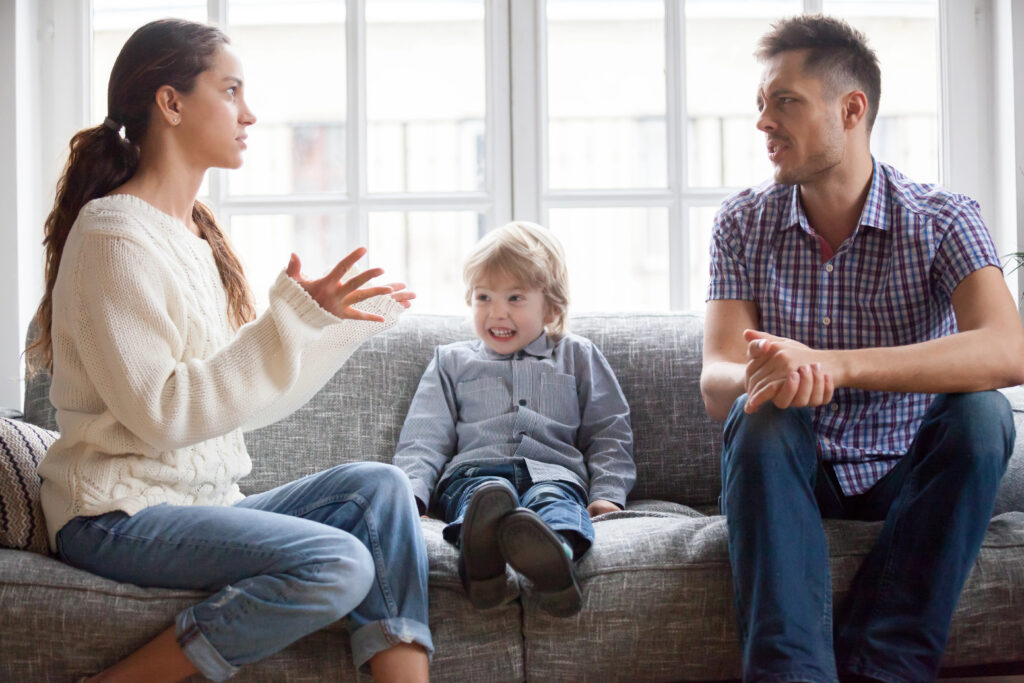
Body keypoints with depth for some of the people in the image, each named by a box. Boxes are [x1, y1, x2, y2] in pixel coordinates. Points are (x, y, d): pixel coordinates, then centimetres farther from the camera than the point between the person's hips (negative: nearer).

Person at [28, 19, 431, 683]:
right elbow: (161, 414, -20)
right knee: (337, 563, -26)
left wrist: (348, 323, 19)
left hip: (204, 502, 8)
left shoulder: (196, 231, 15)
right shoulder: (114, 234, -12)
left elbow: (247, 382, 17)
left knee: (378, 485, -12)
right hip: (120, 514, -8)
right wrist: (292, 317, -22)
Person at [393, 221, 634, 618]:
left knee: (554, 499, -38)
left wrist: (608, 493, 2)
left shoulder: (577, 357, 28)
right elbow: (424, 438, 18)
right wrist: (411, 493, -3)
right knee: (488, 491, -38)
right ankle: (480, 561, -71)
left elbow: (608, 435, 22)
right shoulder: (452, 361, 28)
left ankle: (551, 553, -72)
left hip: (553, 470, 0)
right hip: (474, 469, 0)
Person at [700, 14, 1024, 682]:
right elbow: (716, 380, -14)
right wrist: (760, 381, -42)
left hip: (908, 474, 0)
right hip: (791, 474, 1)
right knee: (759, 416, -30)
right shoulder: (745, 222, -4)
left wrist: (833, 365, -44)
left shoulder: (941, 220, -11)